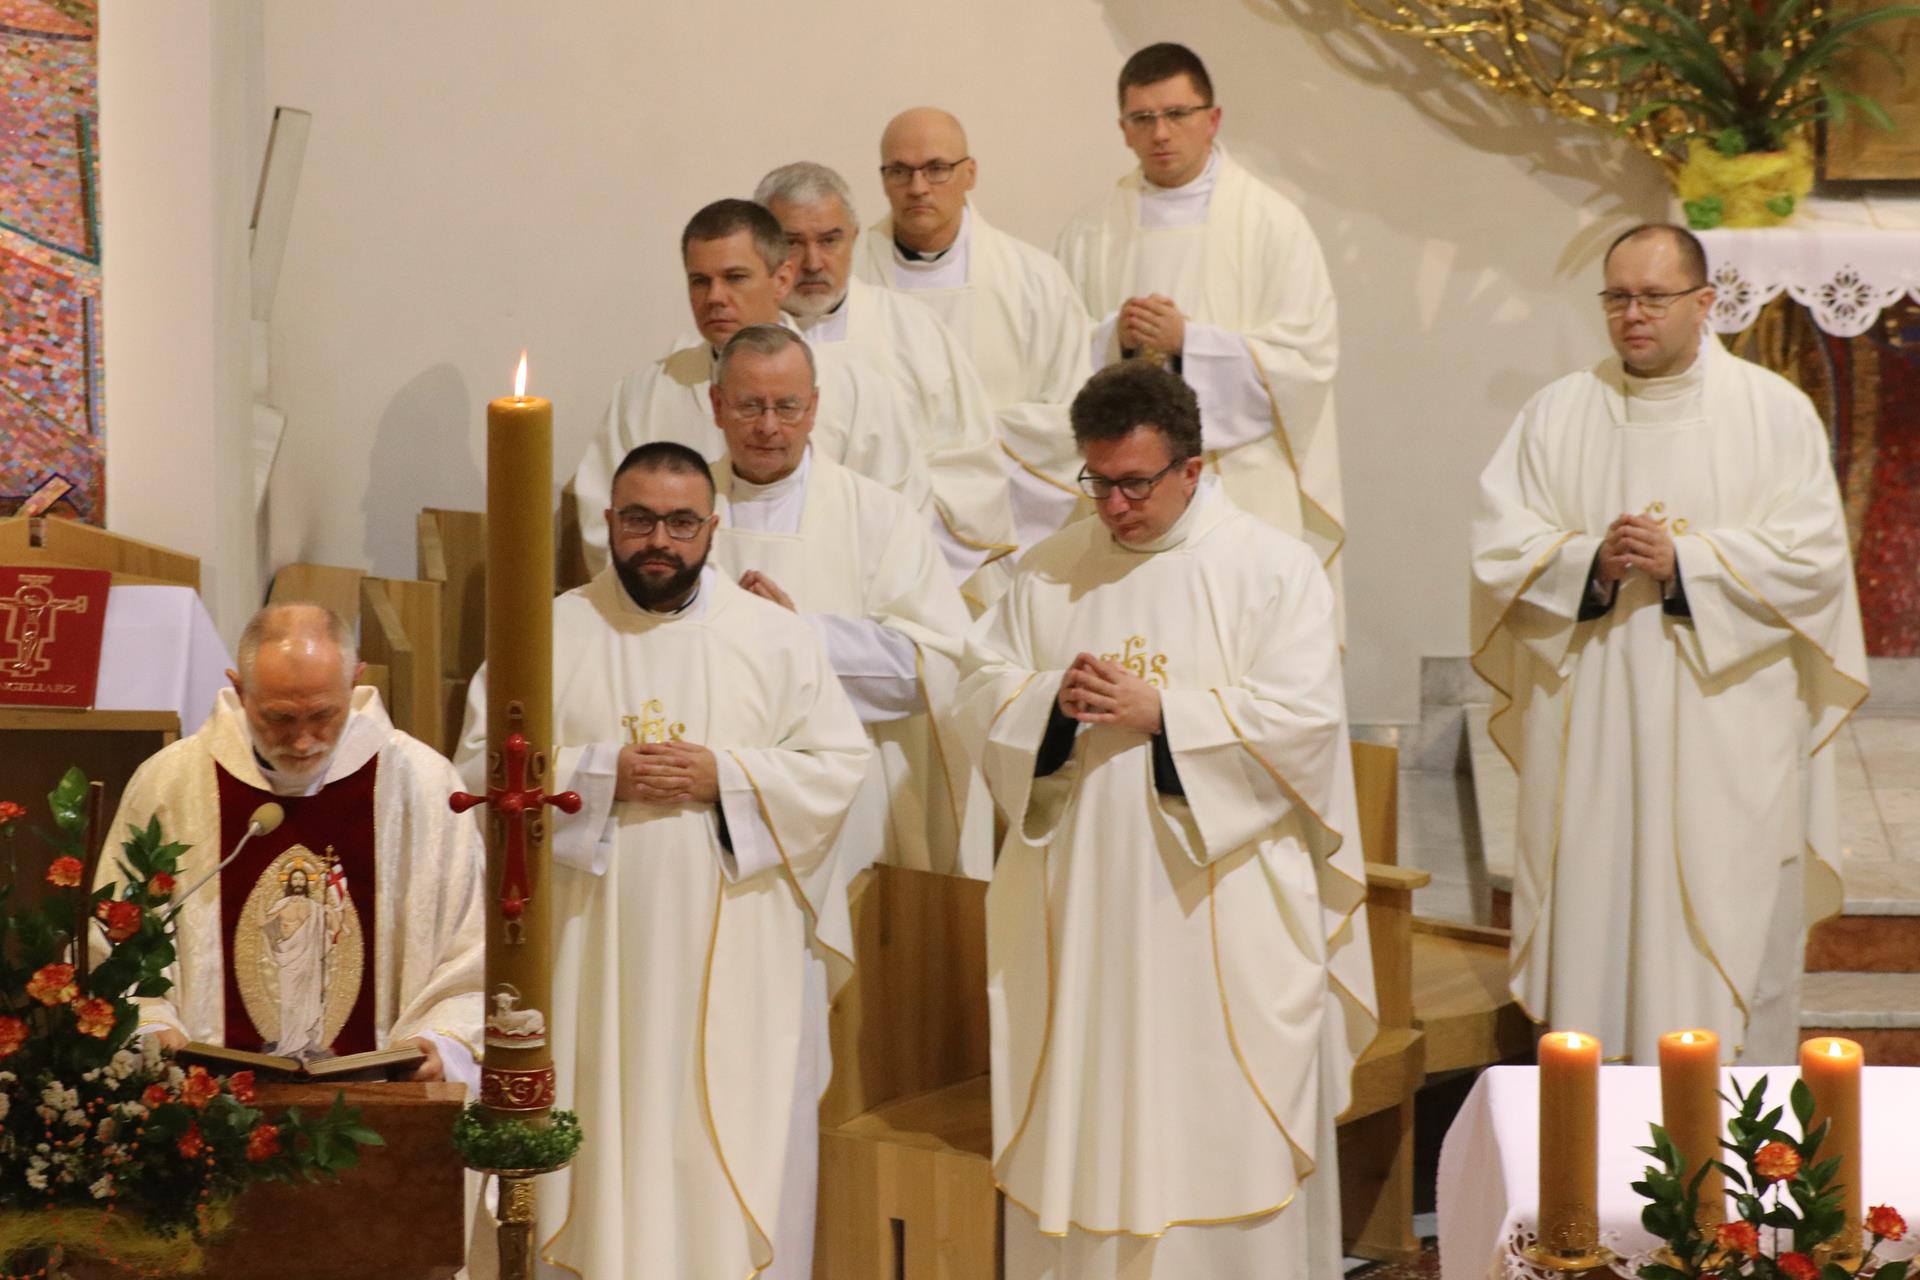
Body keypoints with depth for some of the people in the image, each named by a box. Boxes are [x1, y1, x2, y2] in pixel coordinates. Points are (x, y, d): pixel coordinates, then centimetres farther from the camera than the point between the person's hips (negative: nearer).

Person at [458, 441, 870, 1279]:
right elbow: (482, 764, 0)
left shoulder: (776, 637, 6)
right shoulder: (551, 634, 5)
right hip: (596, 953, 0)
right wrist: (597, 776, -14)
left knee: (739, 1143, -1)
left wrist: (727, 776, -13)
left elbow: (840, 767, 1)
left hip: (739, 955, 0)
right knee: (607, 1139, 2)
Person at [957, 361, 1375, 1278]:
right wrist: (1053, 698, -13)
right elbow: (982, 688, 8)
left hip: (1222, 907, -4)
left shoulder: (1273, 570, -2)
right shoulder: (1052, 569, 11)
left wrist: (1160, 712, -18)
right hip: (1077, 907, 4)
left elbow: (1304, 719, -12)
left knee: (1221, 1127, -2)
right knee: (1080, 1112, 5)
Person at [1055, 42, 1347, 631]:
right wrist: (1115, 339, -13)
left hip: (1244, 488, -2)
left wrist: (1187, 340, -14)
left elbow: (1308, 356, -7)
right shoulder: (1090, 233, 11)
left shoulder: (1271, 222, 1)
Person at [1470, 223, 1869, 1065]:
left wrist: (1686, 560, -15)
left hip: (1727, 743, -2)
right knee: (1595, 924, 2)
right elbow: (1497, 549, 2)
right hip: (1590, 735, 2)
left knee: (1733, 925, -2)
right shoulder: (1557, 415, 9)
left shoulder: (1775, 412, 2)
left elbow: (1813, 558, -5)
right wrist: (1589, 561, -15)